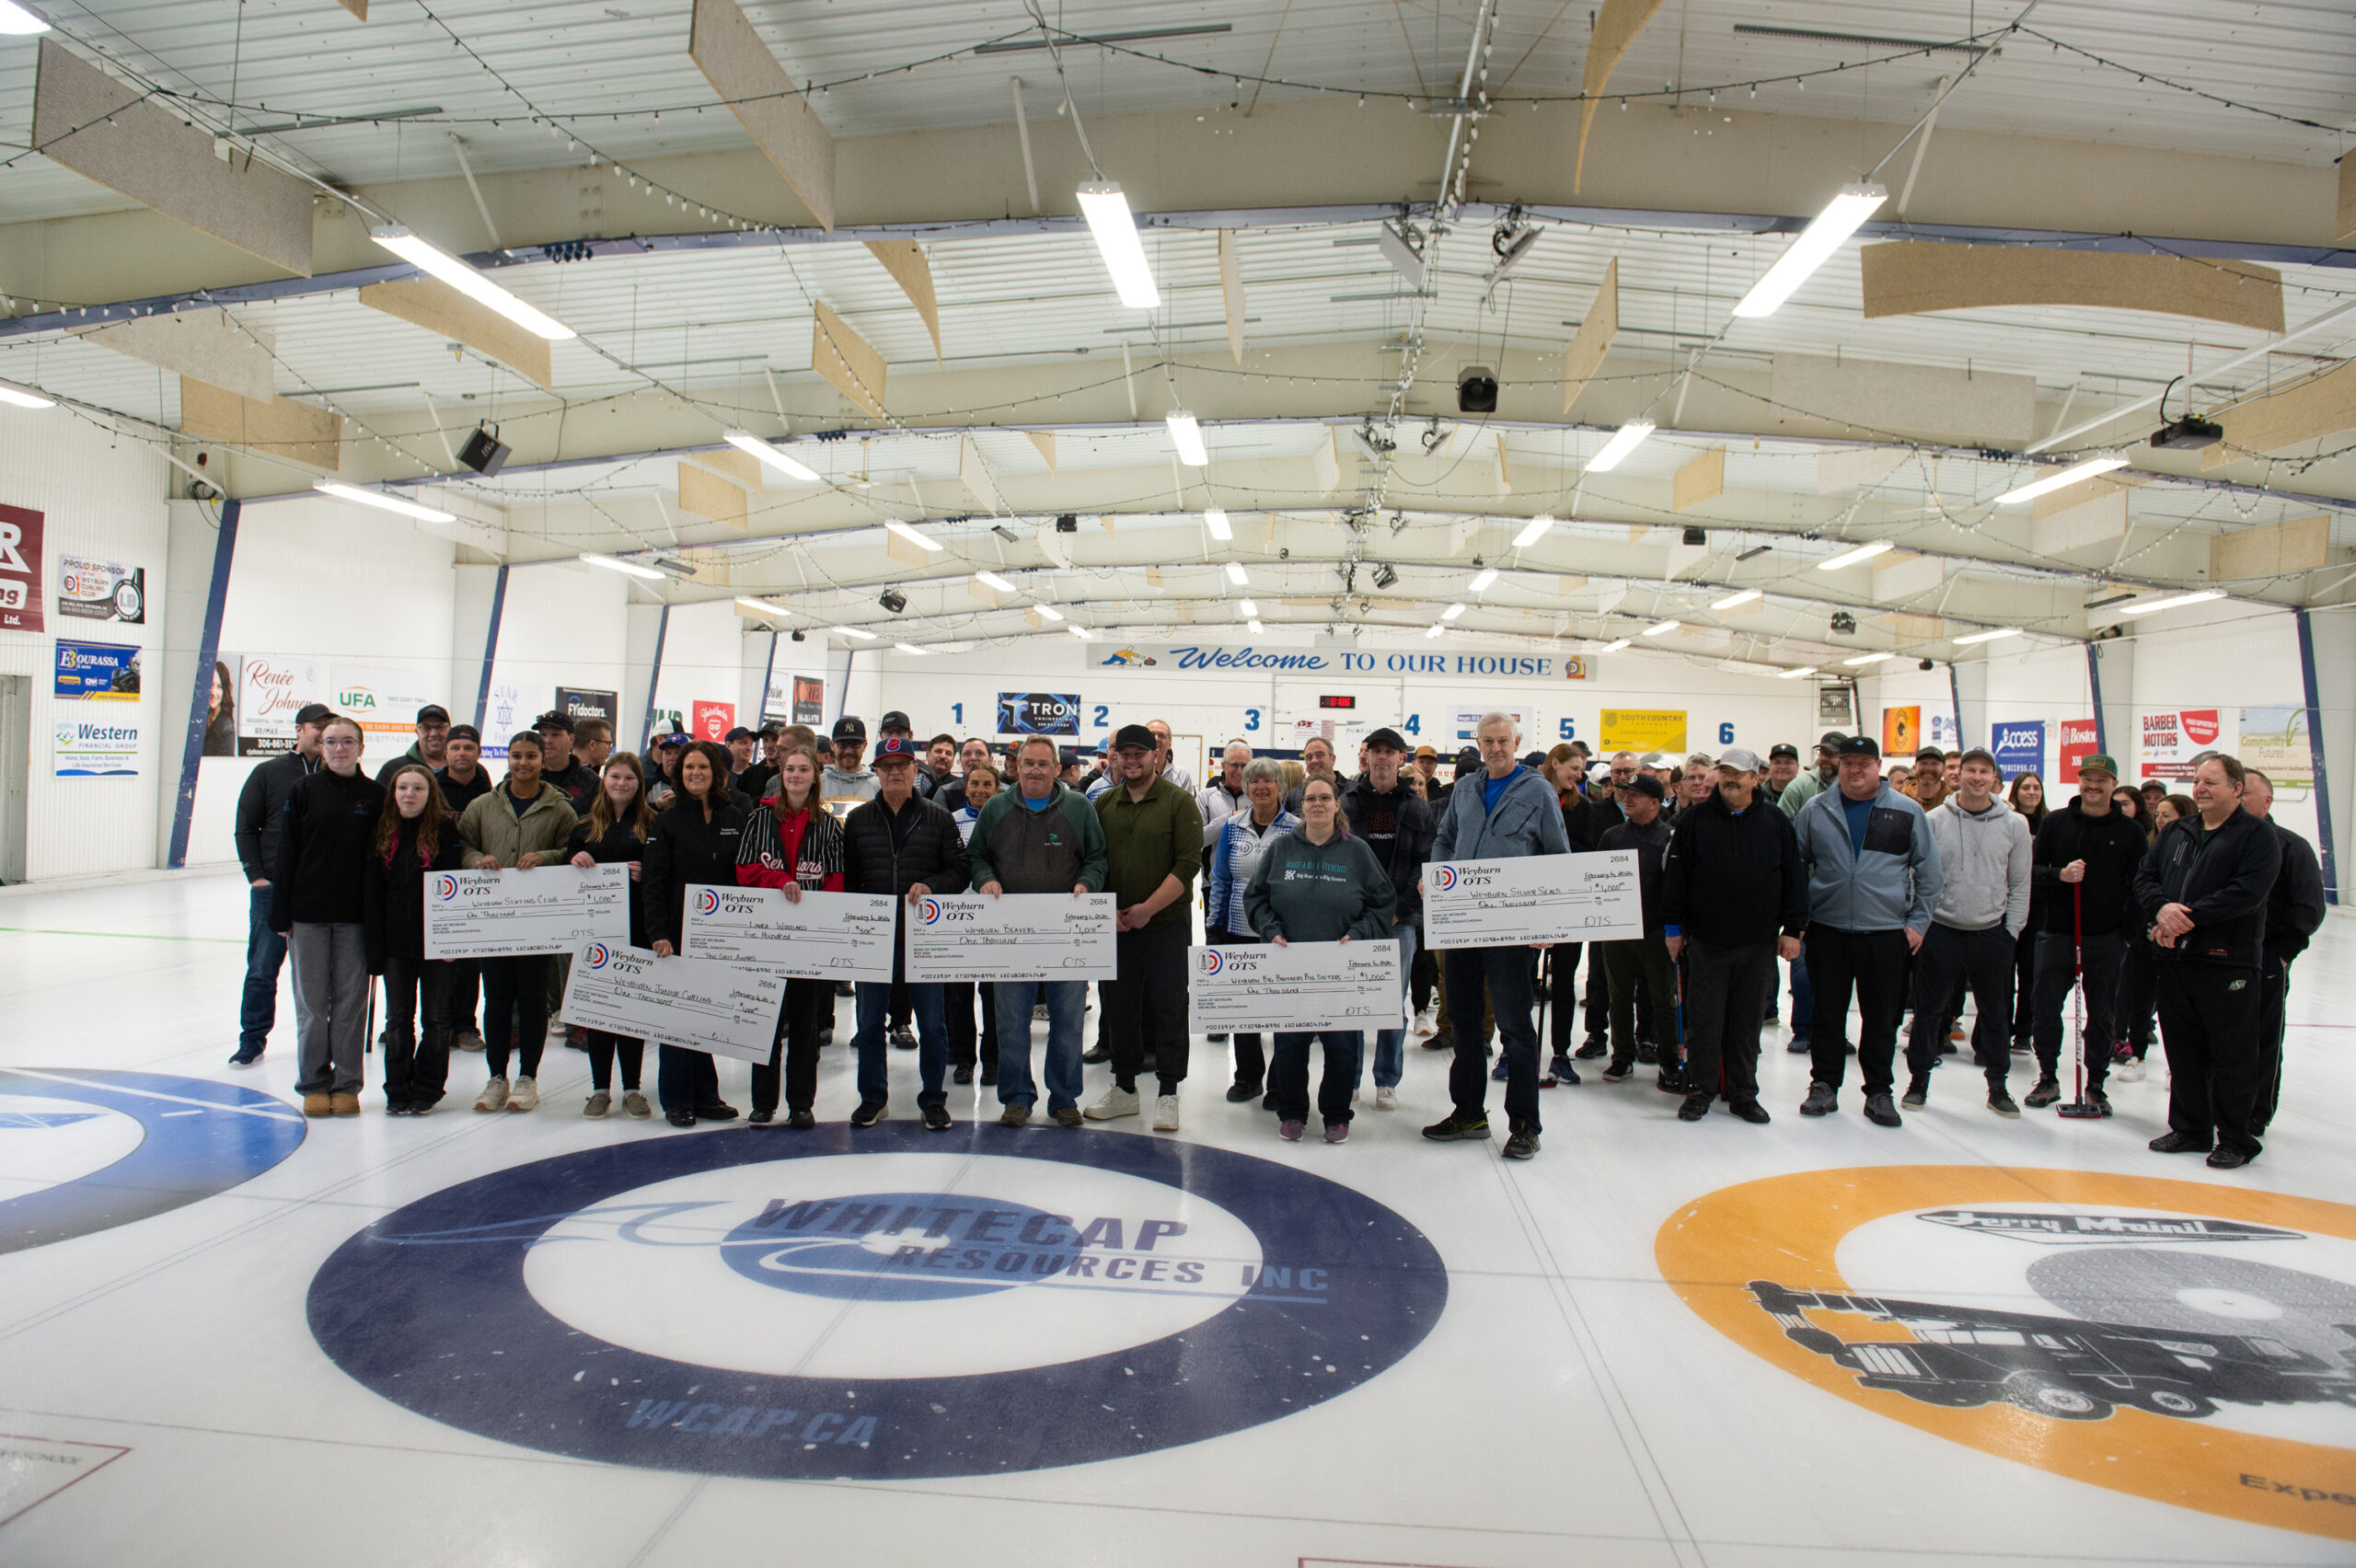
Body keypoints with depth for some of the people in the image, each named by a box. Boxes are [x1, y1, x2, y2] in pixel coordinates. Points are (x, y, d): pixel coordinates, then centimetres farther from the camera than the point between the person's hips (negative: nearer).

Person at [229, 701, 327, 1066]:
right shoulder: (269, 773, 3)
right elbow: (246, 828, 6)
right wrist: (256, 875, -3)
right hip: (273, 888, 0)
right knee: (262, 969, 4)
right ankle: (253, 1039, 17)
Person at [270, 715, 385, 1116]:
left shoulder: (375, 795, 3)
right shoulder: (304, 790, 2)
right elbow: (287, 853, 1)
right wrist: (281, 914, -2)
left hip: (356, 916, 0)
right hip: (308, 914, 0)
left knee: (352, 1001, 4)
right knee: (311, 1002, 5)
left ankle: (346, 1084, 14)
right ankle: (314, 1085, 16)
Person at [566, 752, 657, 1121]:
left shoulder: (651, 824, 2)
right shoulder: (585, 826, 10)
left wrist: (644, 874, -19)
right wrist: (575, 862, -9)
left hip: (636, 926, -2)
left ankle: (632, 1088, 14)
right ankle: (600, 1088, 15)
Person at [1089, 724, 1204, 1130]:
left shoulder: (1179, 801, -5)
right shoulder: (1104, 803, 8)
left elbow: (1188, 863, -11)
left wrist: (1148, 907, -16)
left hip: (1166, 924, -4)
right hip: (1117, 925, 4)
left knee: (1168, 1008, 2)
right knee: (1120, 1008, 11)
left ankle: (1168, 1093, 13)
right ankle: (1124, 1088, 24)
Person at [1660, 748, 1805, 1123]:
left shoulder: (1777, 823, 5)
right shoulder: (1695, 821, 2)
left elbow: (1794, 878, 7)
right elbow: (1674, 876, 4)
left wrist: (1793, 929, 3)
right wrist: (1673, 926, 1)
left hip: (1758, 943, 1)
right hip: (1706, 941, -1)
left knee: (1748, 1021, 9)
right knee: (1703, 1018, 4)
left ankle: (1743, 1092, 20)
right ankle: (1701, 1089, 15)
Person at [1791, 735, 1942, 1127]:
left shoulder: (1908, 812, 2)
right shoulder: (1815, 811, 4)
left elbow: (1928, 871, 7)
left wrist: (1919, 921, 2)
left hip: (1886, 933, 0)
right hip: (1827, 931, 1)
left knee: (1881, 1018, 7)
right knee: (1827, 1014, 7)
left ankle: (1879, 1092, 18)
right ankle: (1824, 1085, 19)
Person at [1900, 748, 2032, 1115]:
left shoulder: (2014, 824, 2)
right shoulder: (1934, 821, -2)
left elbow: (2020, 885, 6)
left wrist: (2012, 932, 0)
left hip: (1993, 933, 1)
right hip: (1940, 930, -1)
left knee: (1996, 1013, 11)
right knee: (1929, 1009, 6)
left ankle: (1998, 1085, 24)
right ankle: (1919, 1079, 19)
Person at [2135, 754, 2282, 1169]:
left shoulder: (2259, 835, -4)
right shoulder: (2175, 832, 15)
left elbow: (2247, 893, -17)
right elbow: (2145, 878, 10)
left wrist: (2189, 917, -19)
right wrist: (2163, 908, -11)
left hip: (2229, 963, -6)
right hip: (2176, 960, 6)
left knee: (2233, 1057, 1)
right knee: (2183, 1052, 13)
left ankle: (2236, 1139, 13)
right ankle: (2189, 1128, 24)